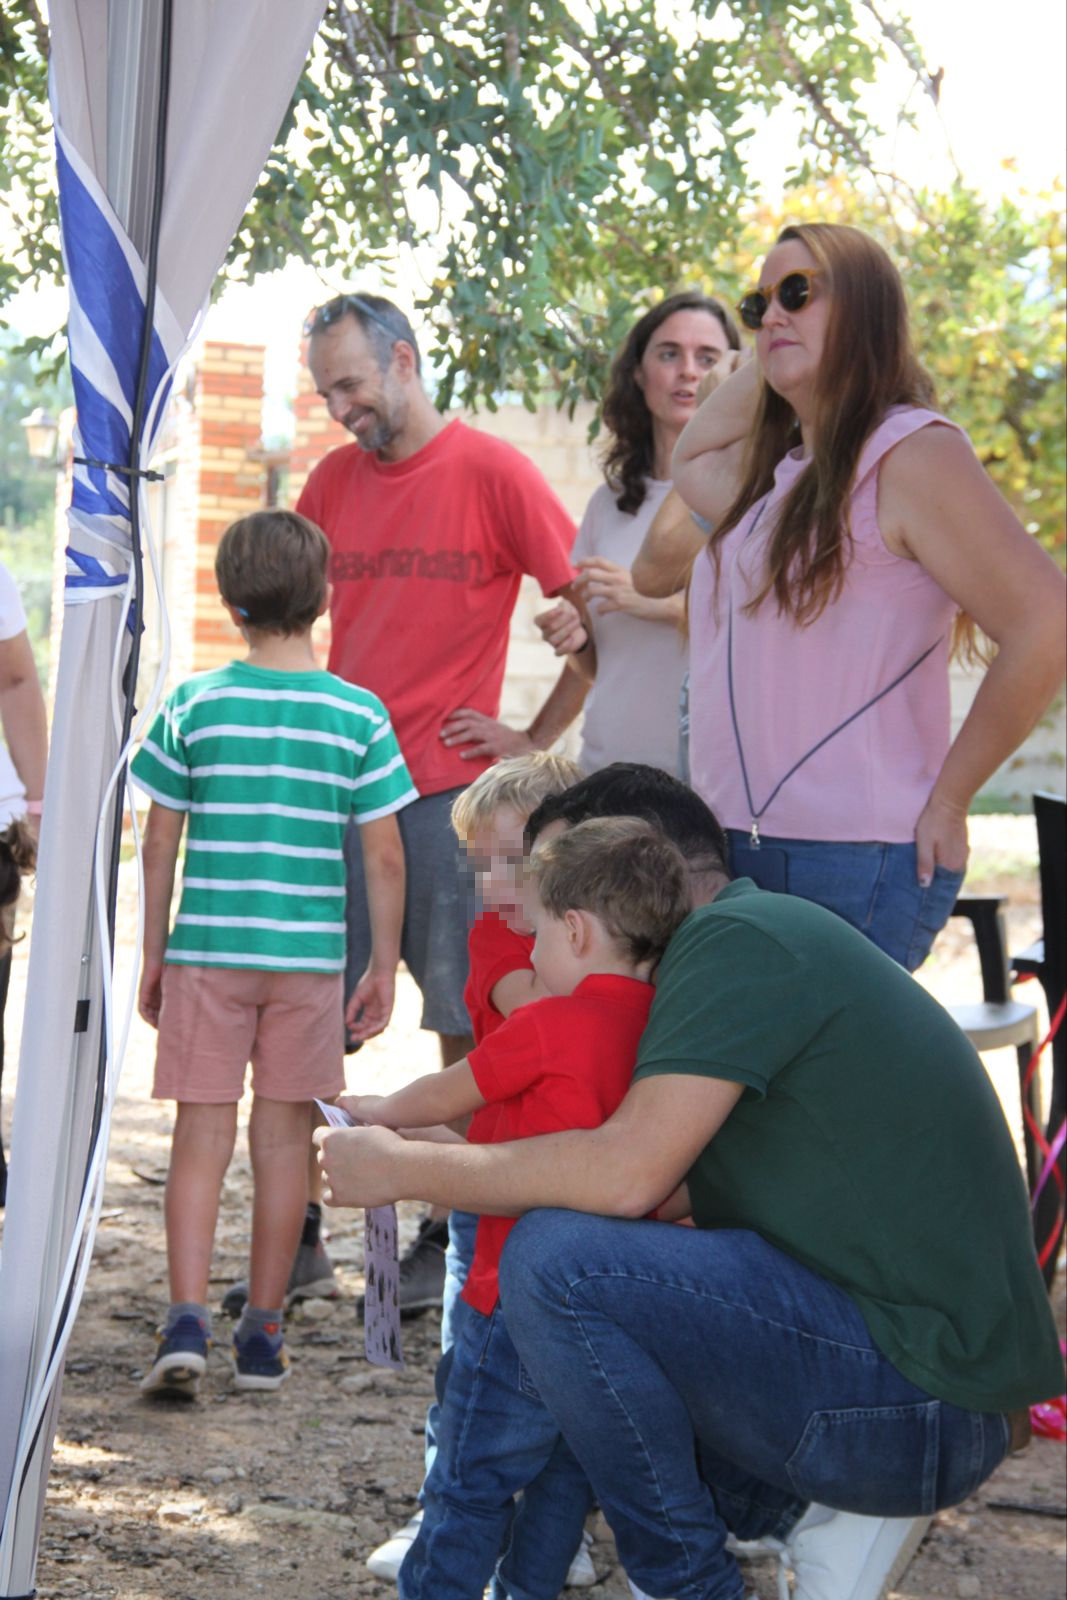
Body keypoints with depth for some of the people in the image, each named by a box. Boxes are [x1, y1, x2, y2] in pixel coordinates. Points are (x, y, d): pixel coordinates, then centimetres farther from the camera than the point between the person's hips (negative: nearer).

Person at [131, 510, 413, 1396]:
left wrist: (152, 955, 10)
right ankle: (262, 1332, 15)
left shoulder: (194, 706, -2)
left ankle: (188, 1319, -10)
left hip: (205, 950, 0)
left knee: (202, 1132, 4)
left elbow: (160, 842, 0)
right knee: (284, 1137, 8)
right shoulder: (360, 715, -2)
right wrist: (384, 965, 7)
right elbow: (385, 856, -2)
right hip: (310, 957, 0)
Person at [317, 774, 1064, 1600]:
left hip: (918, 1403, -10)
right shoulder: (779, 937, 20)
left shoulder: (739, 936, -11)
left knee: (554, 1259, -20)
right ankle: (812, 1515, 10)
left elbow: (628, 1171, -20)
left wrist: (405, 1169, -8)